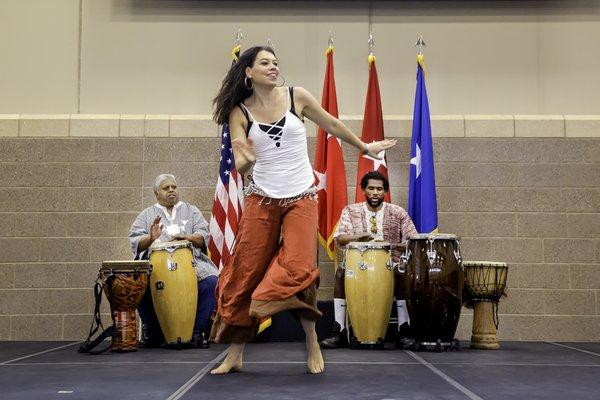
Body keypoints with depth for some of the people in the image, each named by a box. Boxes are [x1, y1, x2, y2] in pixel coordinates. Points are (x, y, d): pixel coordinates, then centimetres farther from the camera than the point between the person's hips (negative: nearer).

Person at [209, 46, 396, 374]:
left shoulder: (297, 97, 1)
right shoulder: (240, 112, 0)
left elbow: (331, 125, 14)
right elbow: (241, 165, -7)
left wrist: (365, 147, 24)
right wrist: (246, 160, -31)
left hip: (301, 197, 0)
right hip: (262, 198, 1)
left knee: (297, 268, -13)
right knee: (246, 272, -1)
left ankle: (312, 344, 8)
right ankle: (234, 355, 9)